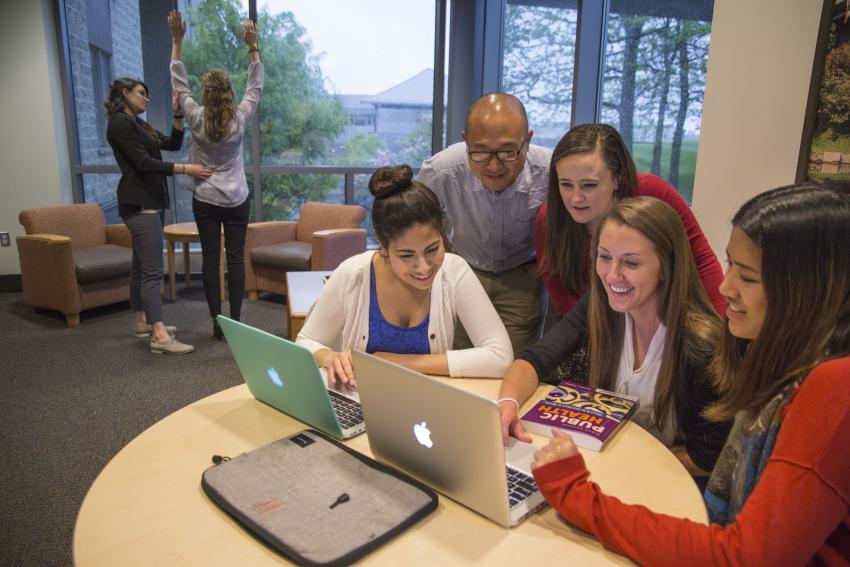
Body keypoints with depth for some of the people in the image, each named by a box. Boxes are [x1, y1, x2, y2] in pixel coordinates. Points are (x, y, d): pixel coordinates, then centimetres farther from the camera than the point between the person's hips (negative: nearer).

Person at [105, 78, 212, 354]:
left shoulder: (137, 123, 19)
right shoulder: (120, 122, -10)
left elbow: (172, 144, 13)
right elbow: (143, 162, -18)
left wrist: (178, 115, 2)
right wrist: (185, 169, -22)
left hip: (149, 201, 10)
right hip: (139, 203, -10)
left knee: (141, 265, 14)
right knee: (152, 269, -14)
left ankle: (143, 322, 24)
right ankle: (159, 336, -16)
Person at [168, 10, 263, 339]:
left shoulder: (196, 118, -8)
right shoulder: (239, 118, -8)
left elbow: (178, 82, 3)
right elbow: (256, 87, 4)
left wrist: (177, 40, 5)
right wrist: (252, 46, 3)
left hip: (205, 200, 0)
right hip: (237, 199, 0)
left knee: (210, 259, 4)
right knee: (236, 258, 4)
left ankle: (217, 322, 7)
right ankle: (235, 320, 6)